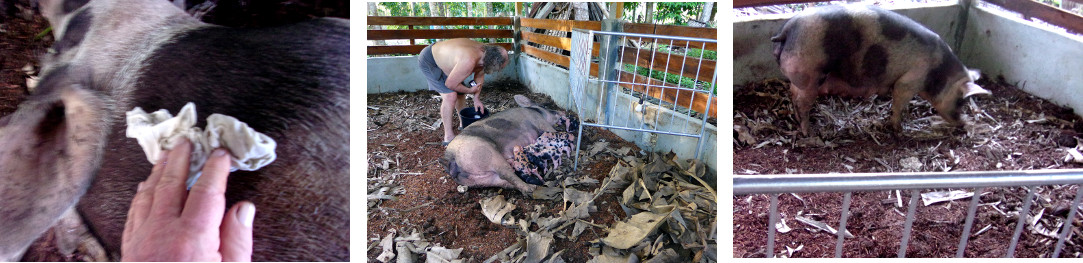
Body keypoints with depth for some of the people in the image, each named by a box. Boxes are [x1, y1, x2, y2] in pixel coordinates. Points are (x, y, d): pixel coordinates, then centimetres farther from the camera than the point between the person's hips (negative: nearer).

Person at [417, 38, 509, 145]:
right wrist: (470, 90, -14)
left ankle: (463, 123, 37)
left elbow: (479, 76, 8)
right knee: (450, 96, -18)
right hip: (429, 61, -9)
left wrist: (477, 98, 5)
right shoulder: (469, 60, -39)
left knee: (460, 93, 16)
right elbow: (450, 84, -29)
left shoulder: (484, 52, -11)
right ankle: (448, 137, -11)